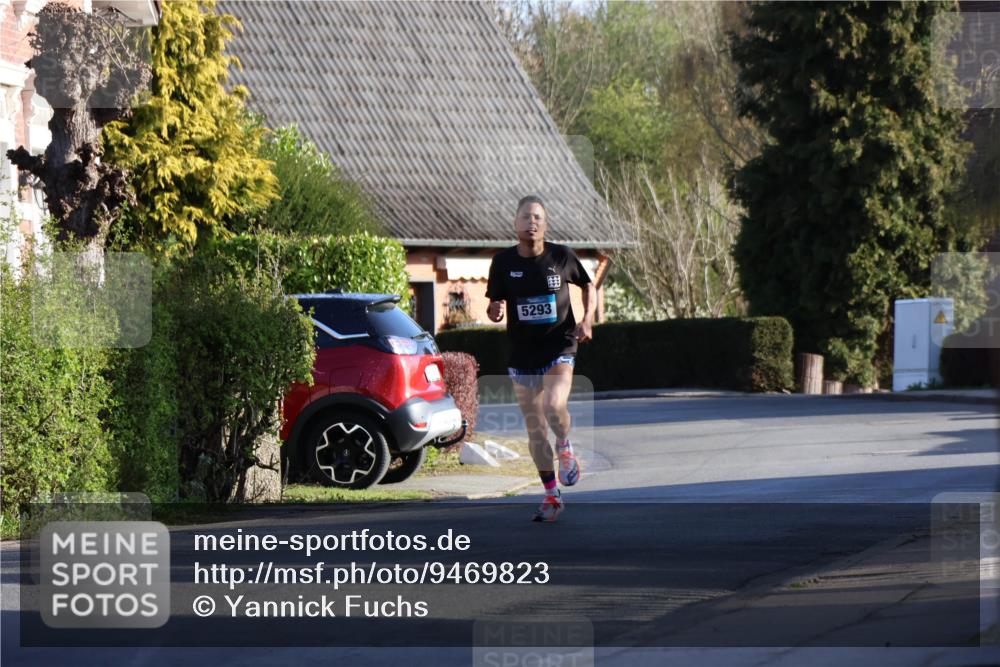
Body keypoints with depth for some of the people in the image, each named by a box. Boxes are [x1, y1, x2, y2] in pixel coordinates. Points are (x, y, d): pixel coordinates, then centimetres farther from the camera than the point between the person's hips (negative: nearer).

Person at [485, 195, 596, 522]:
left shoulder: (562, 256, -4)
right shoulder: (503, 261, -2)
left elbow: (588, 286, 12)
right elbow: (495, 306, 5)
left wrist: (587, 319, -3)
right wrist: (495, 311, -18)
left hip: (559, 349, -2)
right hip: (522, 354, 2)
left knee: (554, 407, -27)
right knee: (535, 428, 6)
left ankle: (565, 447, 6)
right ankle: (552, 495, 19)